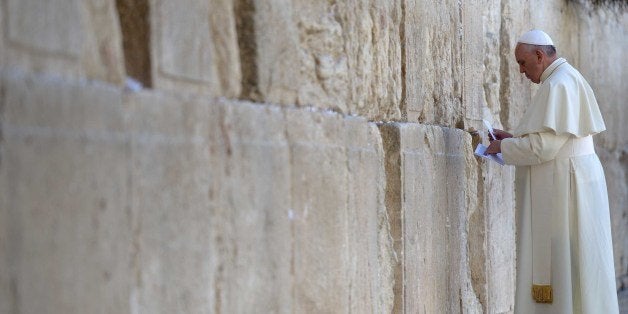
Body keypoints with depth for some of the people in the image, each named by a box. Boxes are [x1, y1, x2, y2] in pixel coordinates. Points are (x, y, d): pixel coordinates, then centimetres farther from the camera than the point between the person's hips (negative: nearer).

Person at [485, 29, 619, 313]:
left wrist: (503, 147, -8)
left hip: (566, 186, -10)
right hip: (564, 183, 10)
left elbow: (544, 145, -21)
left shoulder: (559, 84, -16)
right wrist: (514, 138, 16)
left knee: (565, 262, -6)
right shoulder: (565, 79, 16)